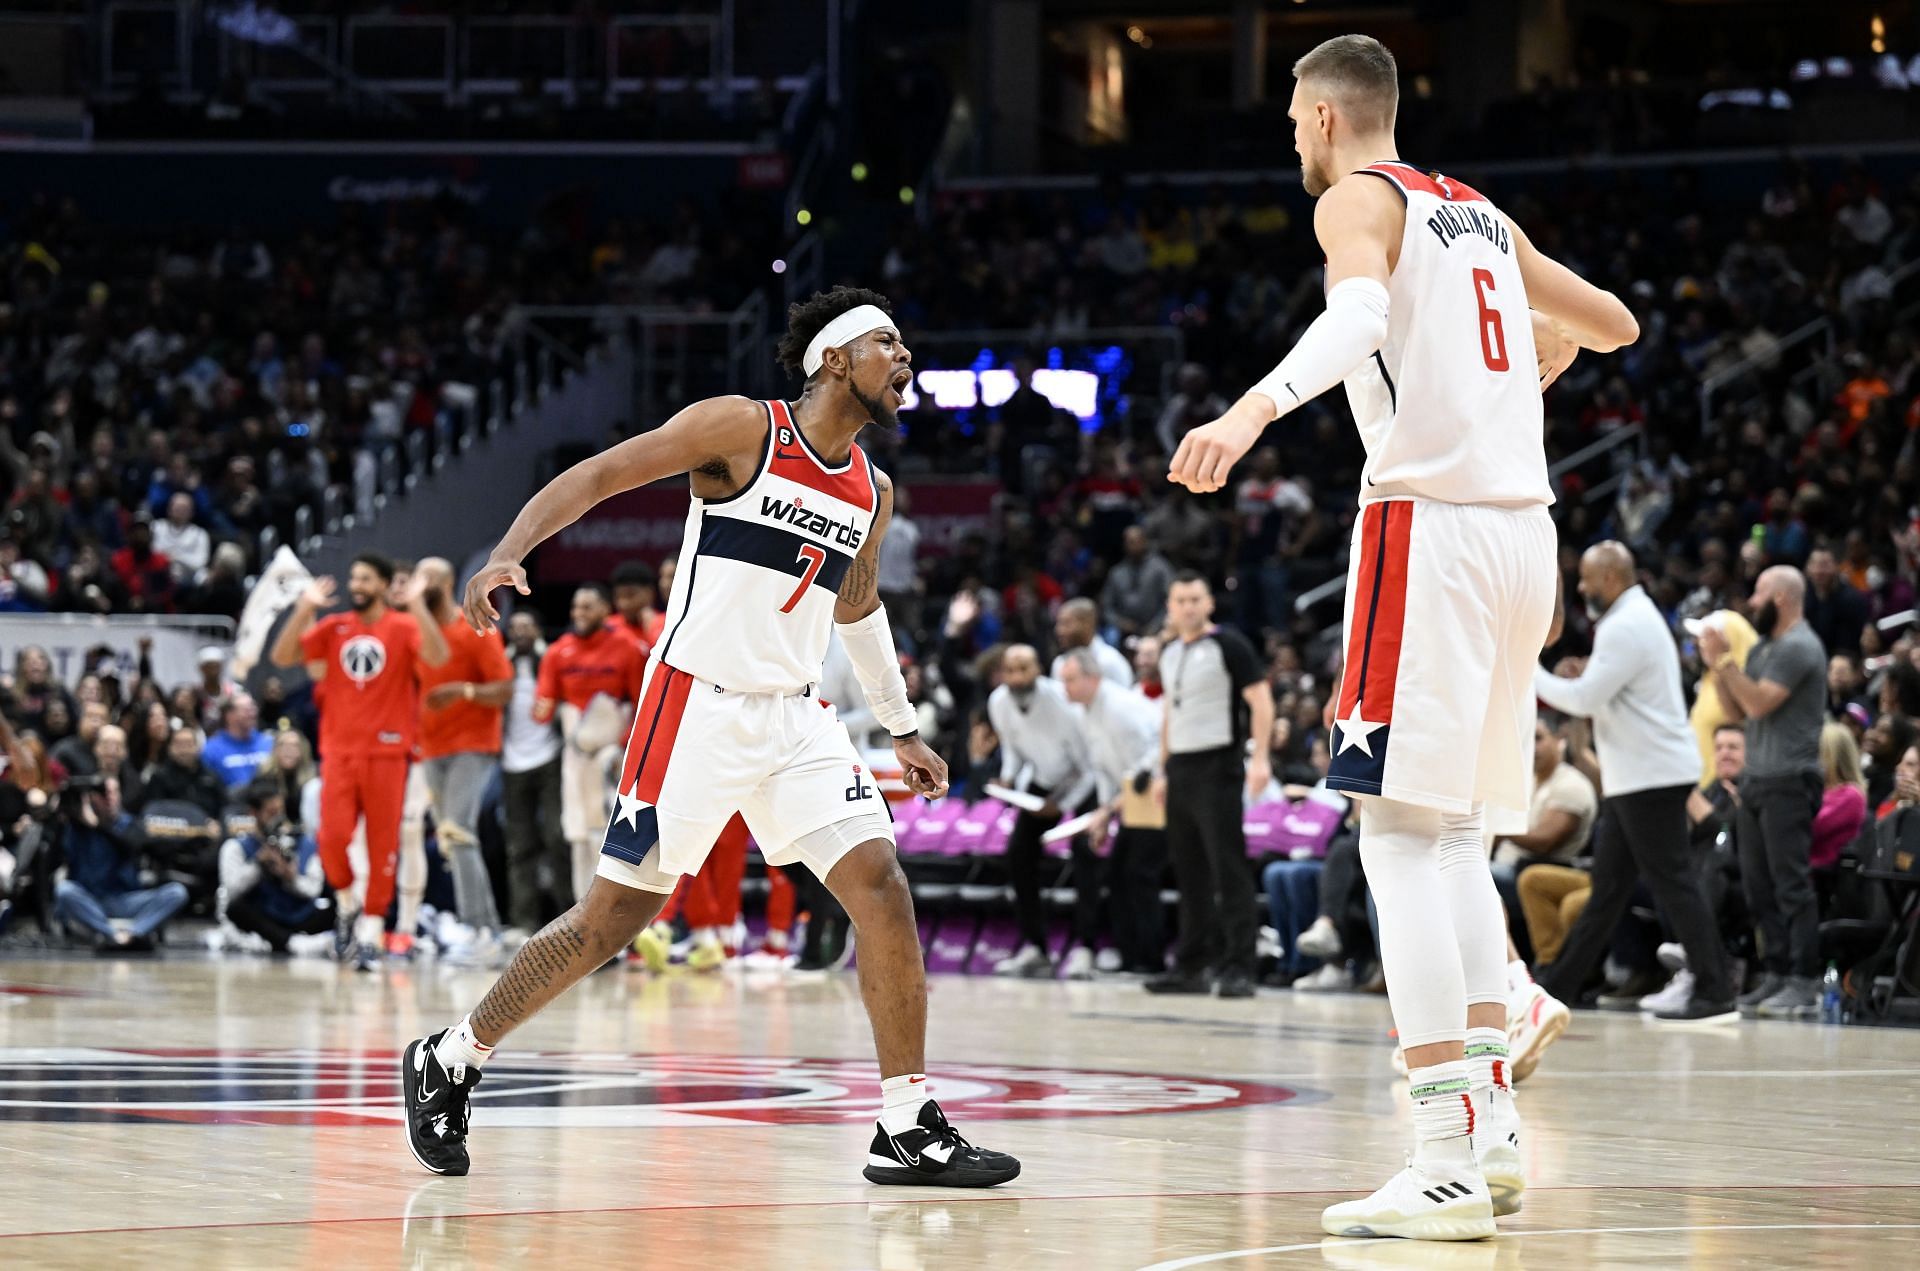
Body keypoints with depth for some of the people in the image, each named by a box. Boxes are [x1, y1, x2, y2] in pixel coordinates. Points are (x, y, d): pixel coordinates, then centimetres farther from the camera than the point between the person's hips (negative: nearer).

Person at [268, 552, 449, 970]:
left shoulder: (403, 627, -1)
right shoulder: (332, 627, 9)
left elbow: (437, 657, -19)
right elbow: (282, 656, 1)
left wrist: (417, 607, -23)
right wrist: (305, 610, -8)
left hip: (387, 751, -2)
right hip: (340, 749, 2)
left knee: (383, 843, -1)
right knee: (332, 837, -9)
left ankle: (371, 929, 6)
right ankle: (347, 902, 17)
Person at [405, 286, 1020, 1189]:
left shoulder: (871, 493, 11)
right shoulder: (742, 428, -8)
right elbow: (595, 477, -9)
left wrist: (901, 728, 33)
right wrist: (506, 555, -24)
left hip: (793, 718, 6)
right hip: (697, 707, -6)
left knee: (881, 888, -9)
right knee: (613, 918, -2)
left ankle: (908, 1130, -5)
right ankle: (447, 1062, 17)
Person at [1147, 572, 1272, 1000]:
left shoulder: (1228, 645, -6)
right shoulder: (1169, 653, 16)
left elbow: (1260, 700, -11)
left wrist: (1260, 756, -22)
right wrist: (1163, 771, 20)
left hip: (1218, 767, -7)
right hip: (1180, 770, 8)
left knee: (1229, 869, -10)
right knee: (1189, 872, 10)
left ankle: (1238, 968, -11)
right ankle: (1191, 966, 14)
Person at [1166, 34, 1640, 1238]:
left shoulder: (1360, 199, -1)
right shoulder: (1481, 215, 22)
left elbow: (1361, 313, -25)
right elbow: (1614, 323, 33)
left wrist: (1257, 405, -41)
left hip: (1428, 526, -8)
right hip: (1525, 527, 8)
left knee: (1403, 838, -8)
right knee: (1457, 838, 16)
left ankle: (1448, 1166, -16)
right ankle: (1494, 1134, 11)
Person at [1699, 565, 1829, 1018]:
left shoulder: (1799, 648, -11)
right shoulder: (1764, 648, 18)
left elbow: (1759, 703, -19)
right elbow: (1736, 709, 17)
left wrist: (1725, 660, -13)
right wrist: (1716, 665, 5)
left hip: (1788, 782, -10)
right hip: (1757, 780, 10)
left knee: (1792, 884, -10)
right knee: (1760, 886, 9)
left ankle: (1803, 984, -11)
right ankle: (1775, 976, 13)